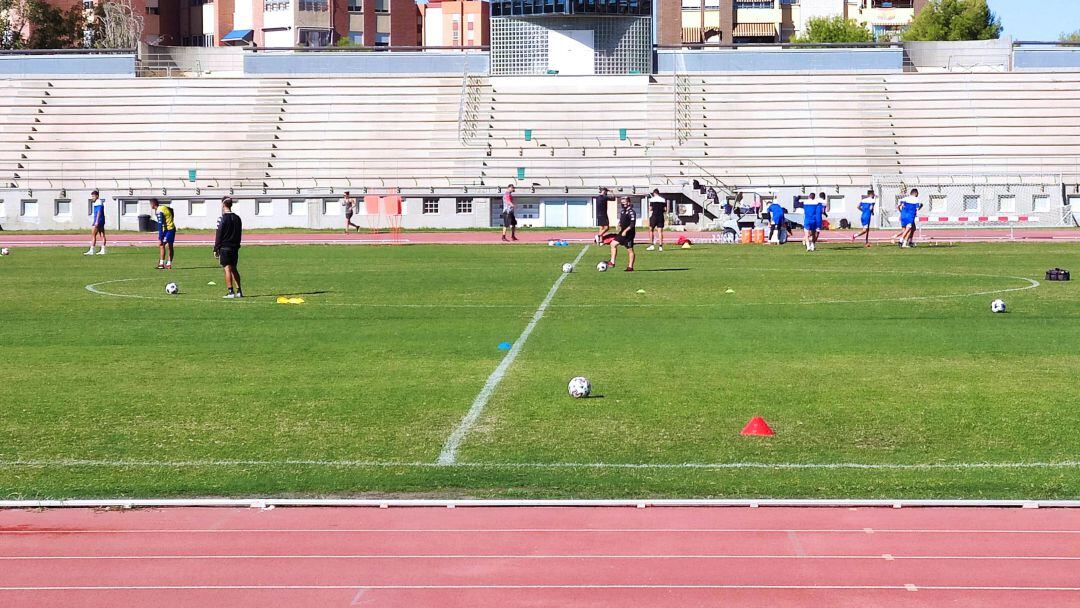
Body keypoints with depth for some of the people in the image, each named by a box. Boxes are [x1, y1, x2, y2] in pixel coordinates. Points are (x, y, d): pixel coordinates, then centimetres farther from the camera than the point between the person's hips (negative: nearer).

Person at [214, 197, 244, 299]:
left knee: (227, 269, -5)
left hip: (224, 247, -6)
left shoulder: (222, 218, -11)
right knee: (234, 269, 14)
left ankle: (231, 292, -8)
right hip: (235, 247, 6)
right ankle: (239, 291, 13)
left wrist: (216, 249, -5)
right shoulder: (237, 218, 9)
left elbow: (219, 235, -10)